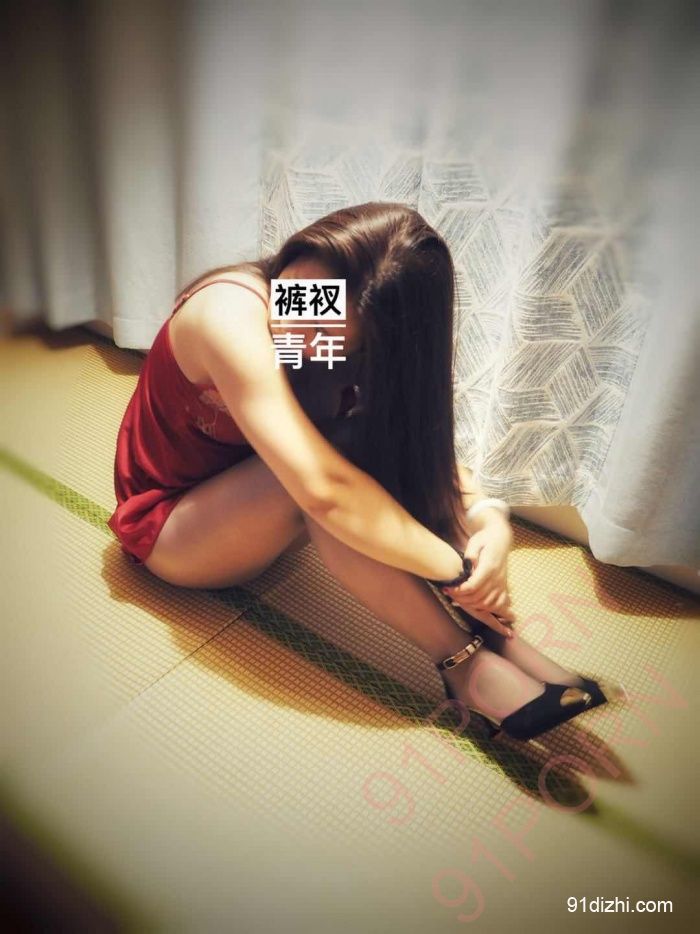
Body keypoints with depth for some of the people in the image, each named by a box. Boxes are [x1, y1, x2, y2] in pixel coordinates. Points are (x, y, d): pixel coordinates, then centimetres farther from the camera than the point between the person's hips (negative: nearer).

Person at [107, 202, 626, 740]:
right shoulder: (231, 313, -33)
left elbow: (429, 447, -9)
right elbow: (321, 488, -42)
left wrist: (491, 519, -29)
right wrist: (458, 572, -35)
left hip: (251, 515, 5)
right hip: (165, 525, -5)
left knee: (386, 436, -23)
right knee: (326, 454, -34)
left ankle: (499, 636, -24)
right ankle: (468, 665, -29)